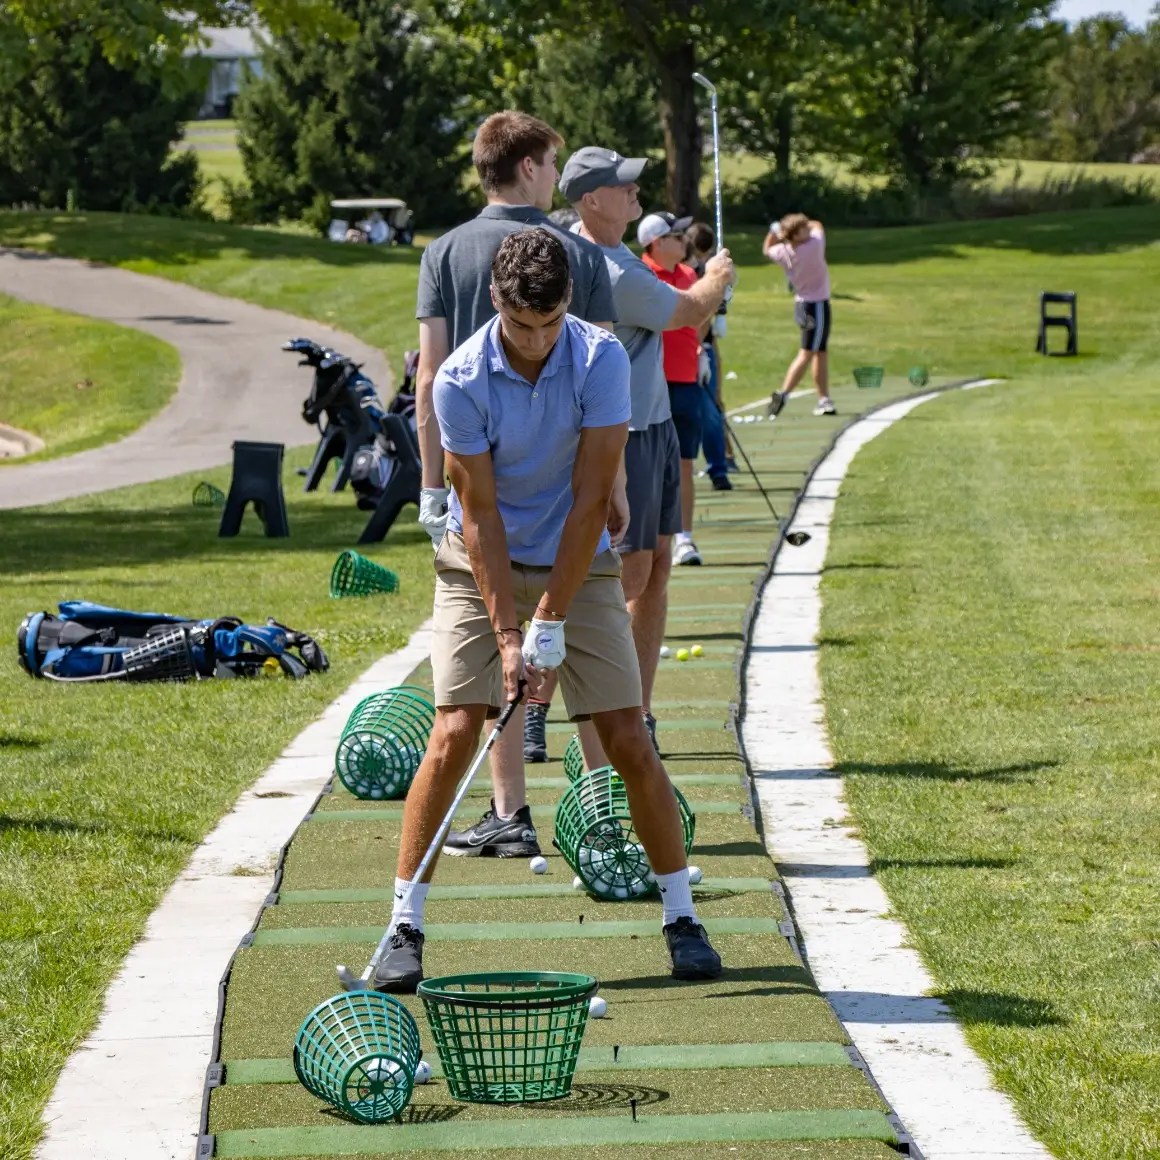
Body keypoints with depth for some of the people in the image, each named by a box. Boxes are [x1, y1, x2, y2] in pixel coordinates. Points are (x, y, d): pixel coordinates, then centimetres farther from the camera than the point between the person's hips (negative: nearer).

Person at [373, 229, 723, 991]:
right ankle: (405, 928, -6)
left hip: (580, 562, 1)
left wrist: (551, 623, -19)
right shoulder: (460, 382, -18)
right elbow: (480, 514, -15)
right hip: (481, 565, -1)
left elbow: (590, 500, -18)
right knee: (454, 737, -12)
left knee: (628, 741, -4)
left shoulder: (602, 360, -17)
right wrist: (506, 634, -20)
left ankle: (682, 918, 9)